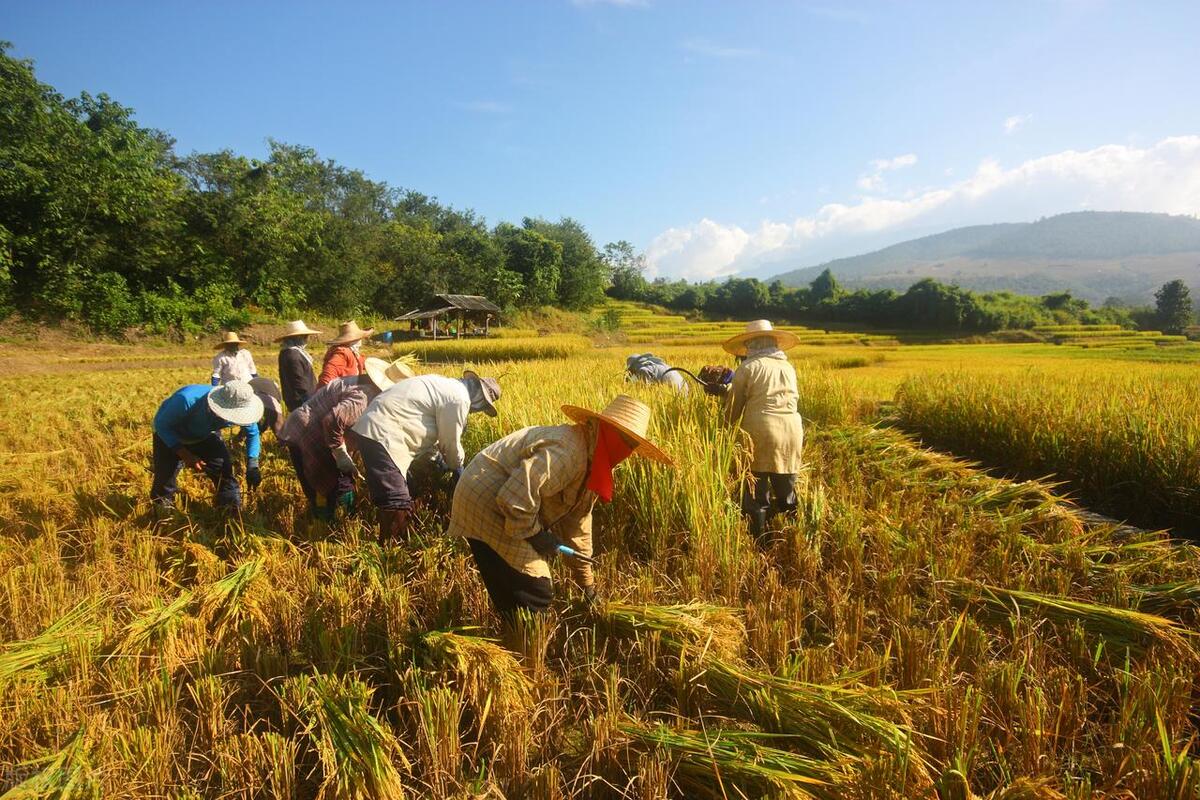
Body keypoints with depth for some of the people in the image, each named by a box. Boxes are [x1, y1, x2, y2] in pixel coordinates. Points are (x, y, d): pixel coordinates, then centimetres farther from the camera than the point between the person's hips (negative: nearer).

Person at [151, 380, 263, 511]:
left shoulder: (236, 410, -30)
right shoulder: (187, 400, -43)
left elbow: (252, 432, -10)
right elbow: (161, 425, -27)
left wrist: (252, 467, -21)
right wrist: (186, 456, -34)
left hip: (205, 436, 3)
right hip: (170, 435, -2)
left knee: (225, 474, -8)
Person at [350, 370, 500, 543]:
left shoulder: (448, 387, 20)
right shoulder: (459, 398, -11)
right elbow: (450, 442, -2)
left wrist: (437, 459, 30)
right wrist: (457, 468, 16)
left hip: (374, 428, 11)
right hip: (381, 434, -11)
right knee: (397, 503, -13)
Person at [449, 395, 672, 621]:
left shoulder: (591, 463, 8)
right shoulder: (568, 452, -26)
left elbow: (577, 523, 16)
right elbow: (514, 498, -34)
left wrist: (588, 584, 21)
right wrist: (536, 534, -16)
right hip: (486, 506, -10)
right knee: (533, 594, -7)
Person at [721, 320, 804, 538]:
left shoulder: (748, 367, 1)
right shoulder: (788, 367, 15)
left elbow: (734, 406, 2)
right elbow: (793, 399, 18)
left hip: (761, 432, -5)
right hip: (792, 430, 5)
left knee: (756, 492, 2)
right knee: (786, 494, 14)